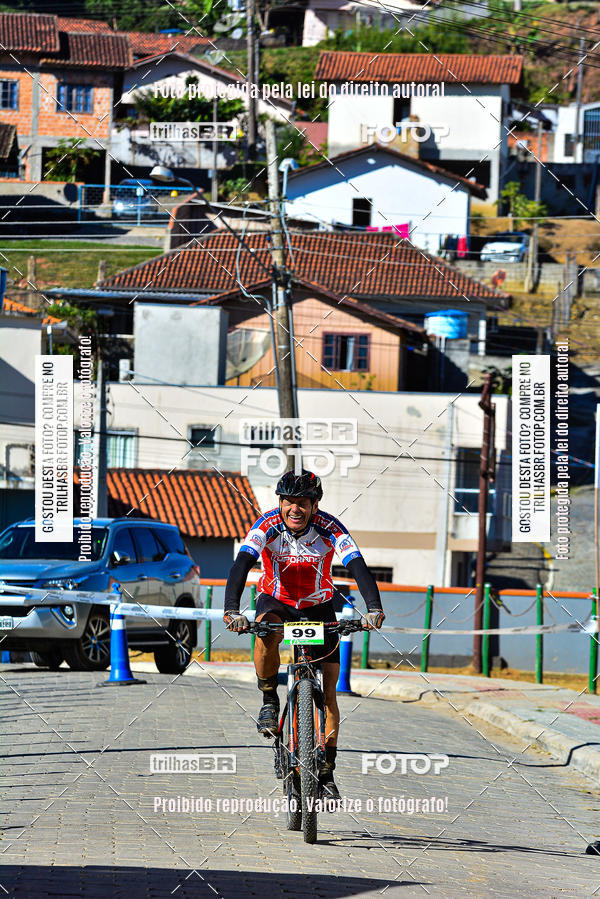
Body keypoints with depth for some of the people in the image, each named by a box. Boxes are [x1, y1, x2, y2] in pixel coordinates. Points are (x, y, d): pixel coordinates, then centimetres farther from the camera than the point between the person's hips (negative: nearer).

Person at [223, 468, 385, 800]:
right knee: (266, 632, -38)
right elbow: (241, 565, -35)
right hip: (275, 601, -1)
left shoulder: (329, 529, -23)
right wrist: (232, 611, -52)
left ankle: (325, 772, -1)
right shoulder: (268, 526, -24)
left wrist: (374, 609, -50)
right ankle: (269, 702, -15)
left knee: (327, 692, -9)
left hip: (318, 608, 1)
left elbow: (358, 567, -33)